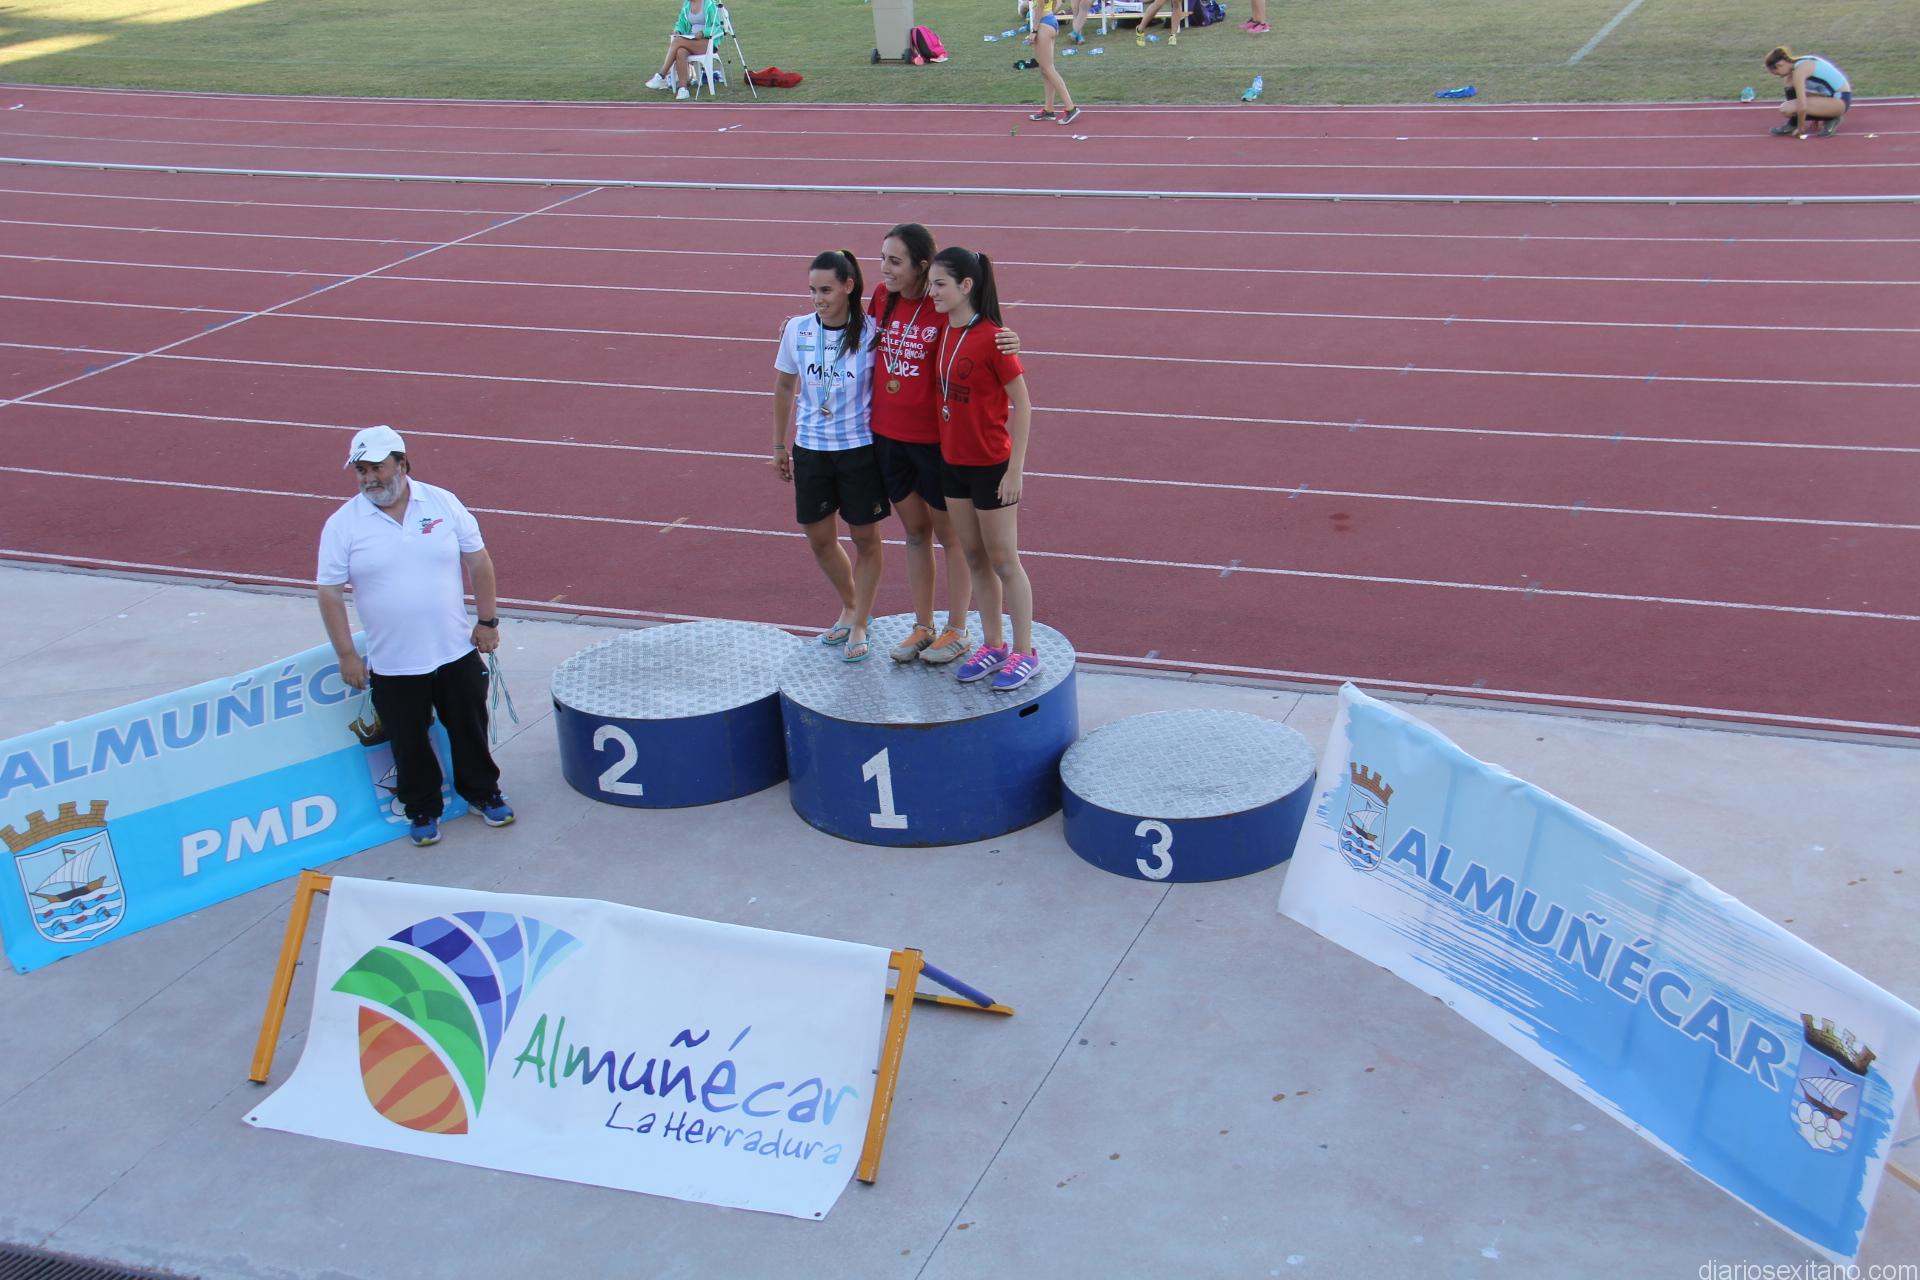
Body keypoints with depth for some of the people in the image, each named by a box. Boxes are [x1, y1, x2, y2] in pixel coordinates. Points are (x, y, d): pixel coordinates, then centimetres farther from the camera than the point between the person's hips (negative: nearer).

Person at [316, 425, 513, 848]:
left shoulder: (442, 503, -4)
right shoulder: (343, 523, -8)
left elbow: (477, 560, 3)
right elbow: (330, 590, -5)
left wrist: (487, 621, 1)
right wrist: (346, 655, -7)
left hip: (456, 652, 1)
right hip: (392, 666, -1)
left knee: (470, 729, 16)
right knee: (409, 744, 11)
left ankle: (482, 792, 37)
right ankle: (422, 809, 31)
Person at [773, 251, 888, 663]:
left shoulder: (870, 332, -12)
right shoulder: (797, 330, -3)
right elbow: (784, 387, 9)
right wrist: (779, 446, 12)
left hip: (860, 448, -3)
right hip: (810, 448, 3)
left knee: (864, 537, 7)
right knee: (820, 538, 12)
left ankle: (859, 625, 23)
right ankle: (849, 608, 36)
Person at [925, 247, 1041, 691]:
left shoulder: (991, 338, -18)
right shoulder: (945, 334, 3)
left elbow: (1022, 405, -15)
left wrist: (1015, 469, -16)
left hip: (991, 466, -7)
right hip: (953, 462, 7)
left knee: (1003, 561, 3)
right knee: (975, 558, 15)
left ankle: (1025, 652, 15)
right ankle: (993, 646, 27)